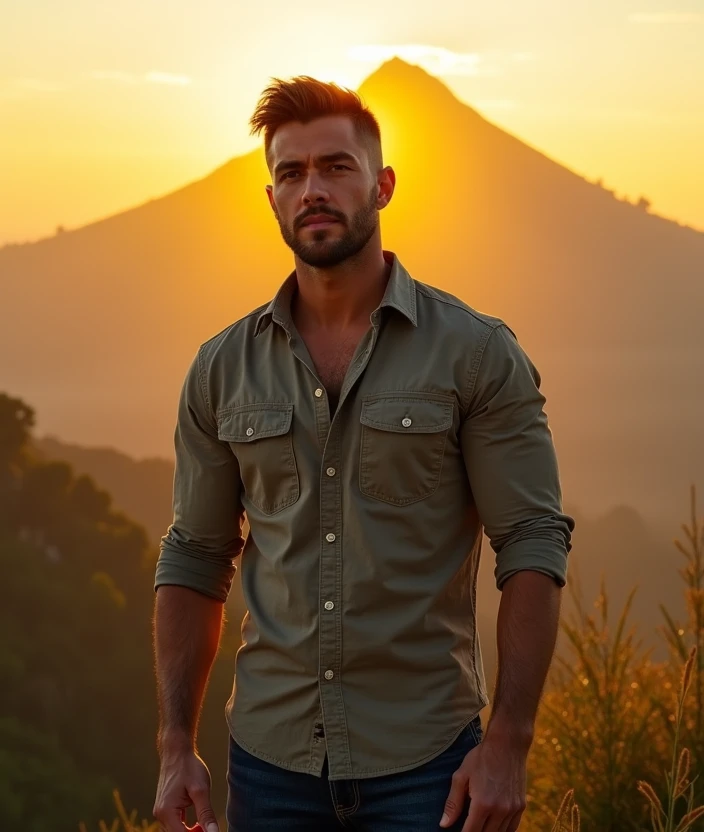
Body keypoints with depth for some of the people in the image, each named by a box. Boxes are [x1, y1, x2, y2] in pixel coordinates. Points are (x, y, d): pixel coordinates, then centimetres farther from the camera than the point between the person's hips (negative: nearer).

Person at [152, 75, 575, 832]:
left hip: (423, 764, -2)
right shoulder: (222, 370, 5)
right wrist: (176, 747, 3)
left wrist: (507, 743, -14)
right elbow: (195, 561, 9)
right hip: (270, 761, 3)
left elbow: (533, 548, -7)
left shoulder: (477, 354, -4)